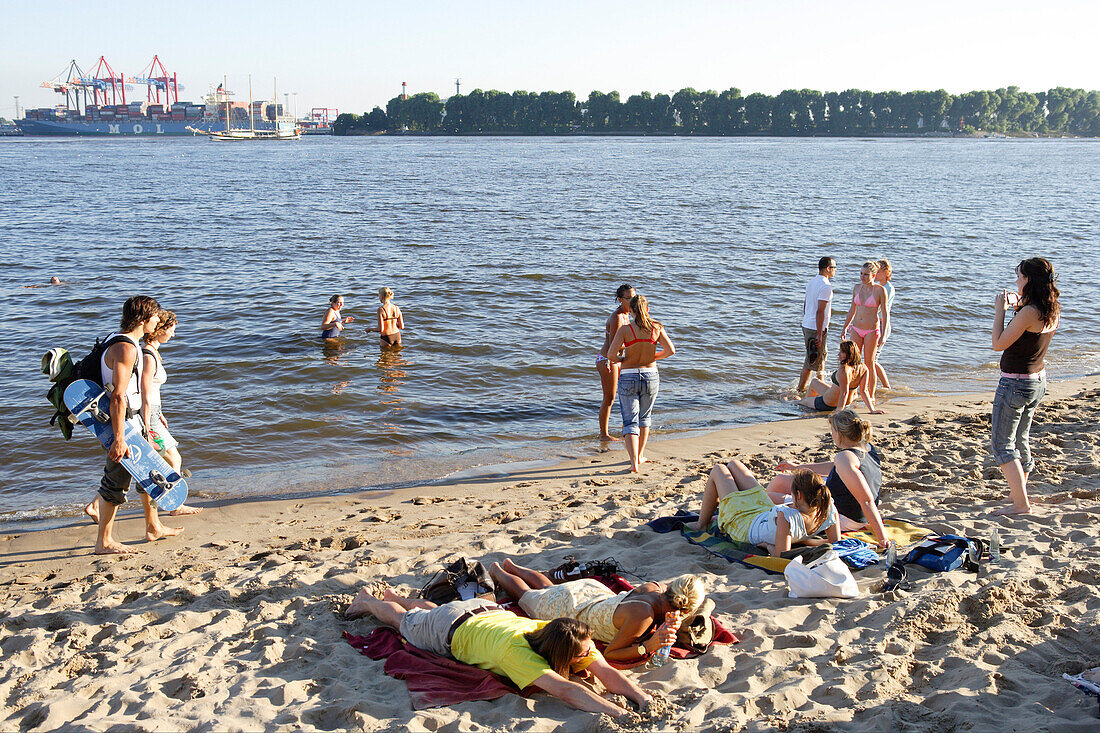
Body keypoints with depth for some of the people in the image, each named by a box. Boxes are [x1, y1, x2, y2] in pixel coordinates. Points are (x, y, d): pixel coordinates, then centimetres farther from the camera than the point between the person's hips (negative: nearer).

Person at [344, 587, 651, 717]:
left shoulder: (575, 637, -34)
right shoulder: (519, 652, -50)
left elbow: (606, 671, -41)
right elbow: (565, 690, -62)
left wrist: (644, 699, -58)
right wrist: (624, 715, -71)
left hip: (487, 610, 5)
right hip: (451, 631, -5)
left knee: (432, 610, 37)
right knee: (403, 619, 28)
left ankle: (396, 595, 65)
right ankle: (367, 600, 56)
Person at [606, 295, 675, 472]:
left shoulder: (624, 330, -11)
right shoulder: (656, 328, -3)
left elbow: (611, 355, -17)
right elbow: (670, 350, -7)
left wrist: (621, 360, 5)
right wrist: (653, 357, 10)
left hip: (628, 378, -3)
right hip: (650, 376, 3)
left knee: (630, 422, 2)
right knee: (645, 417, 23)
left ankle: (634, 463, -12)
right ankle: (640, 456, 32)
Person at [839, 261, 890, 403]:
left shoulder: (880, 290, -10)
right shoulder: (857, 288, 5)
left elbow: (885, 313, -8)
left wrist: (883, 335, -12)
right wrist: (845, 327, 17)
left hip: (872, 331, -4)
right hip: (856, 329, 4)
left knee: (869, 363, 2)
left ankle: (871, 395, 13)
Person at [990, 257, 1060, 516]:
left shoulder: (1028, 313, -25)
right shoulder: (1053, 310, 2)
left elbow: (998, 344, -19)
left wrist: (999, 310, -12)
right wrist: (1017, 303, 10)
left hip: (1015, 383, -9)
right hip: (1038, 380, 9)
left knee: (1002, 444, -1)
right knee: (1021, 440, 23)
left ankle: (1021, 503, -4)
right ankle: (1018, 491, 36)